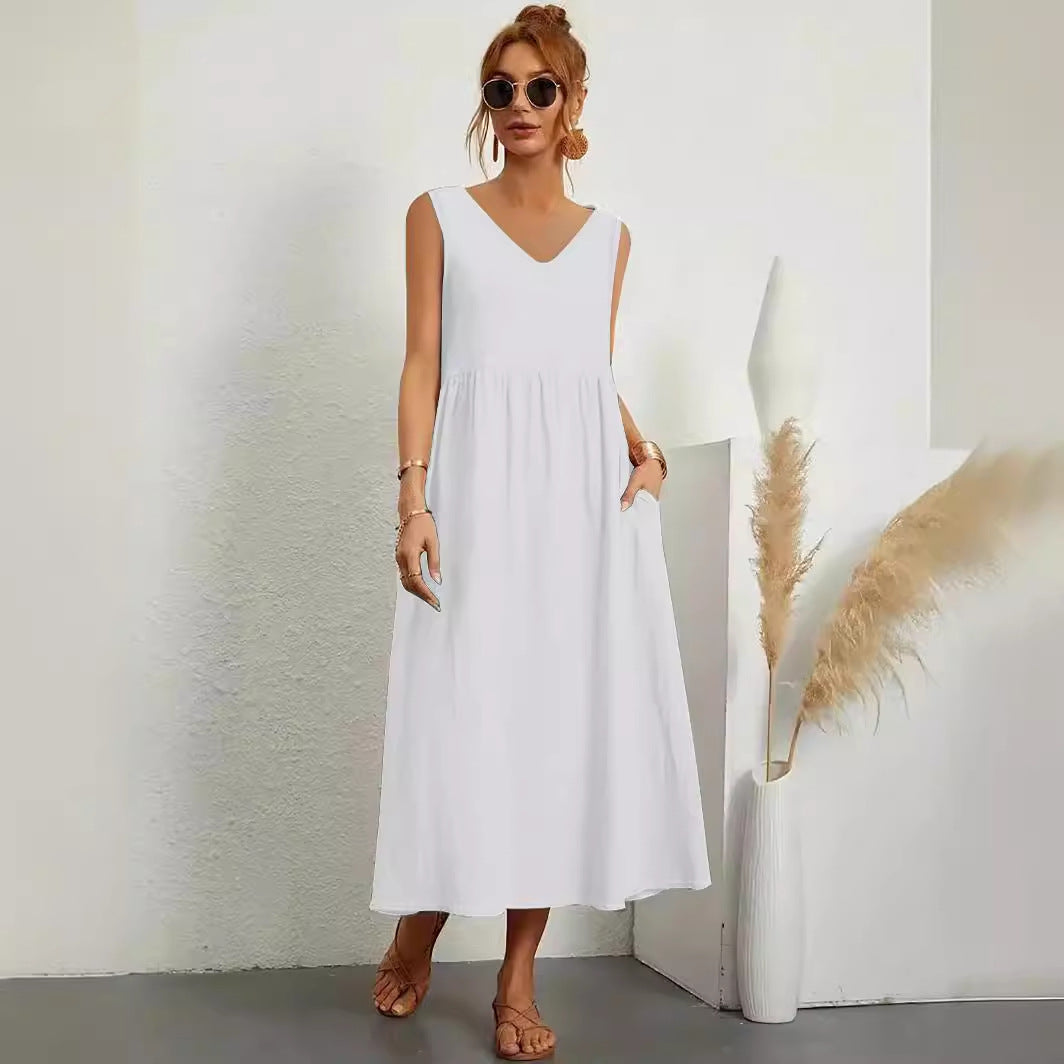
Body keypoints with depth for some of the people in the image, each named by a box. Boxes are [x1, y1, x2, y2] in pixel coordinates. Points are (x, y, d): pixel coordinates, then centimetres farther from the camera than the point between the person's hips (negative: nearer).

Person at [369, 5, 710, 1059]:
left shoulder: (608, 233, 16)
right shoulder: (439, 214, 8)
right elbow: (423, 361, 1)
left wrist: (642, 447, 0)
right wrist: (413, 498, -10)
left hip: (586, 480, 3)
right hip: (479, 475, -2)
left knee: (566, 705, 0)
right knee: (465, 702, -4)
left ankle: (519, 975, 9)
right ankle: (421, 923, 22)